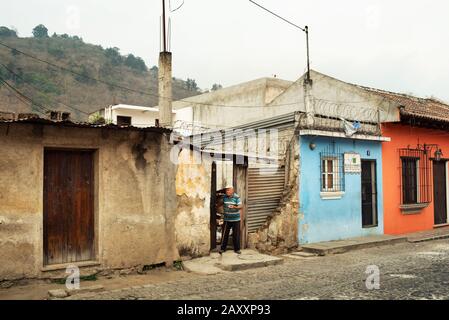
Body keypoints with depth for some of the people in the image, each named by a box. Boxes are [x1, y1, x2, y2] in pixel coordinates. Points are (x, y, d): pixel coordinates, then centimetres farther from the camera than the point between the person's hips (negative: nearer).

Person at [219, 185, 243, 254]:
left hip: (235, 219, -3)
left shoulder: (236, 197, -12)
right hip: (226, 219, 3)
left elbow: (240, 206, -21)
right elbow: (221, 203, 24)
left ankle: (237, 249, 15)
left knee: (236, 235, 2)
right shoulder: (224, 197, 3)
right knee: (225, 234, 6)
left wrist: (234, 207, -37)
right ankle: (222, 248, 18)